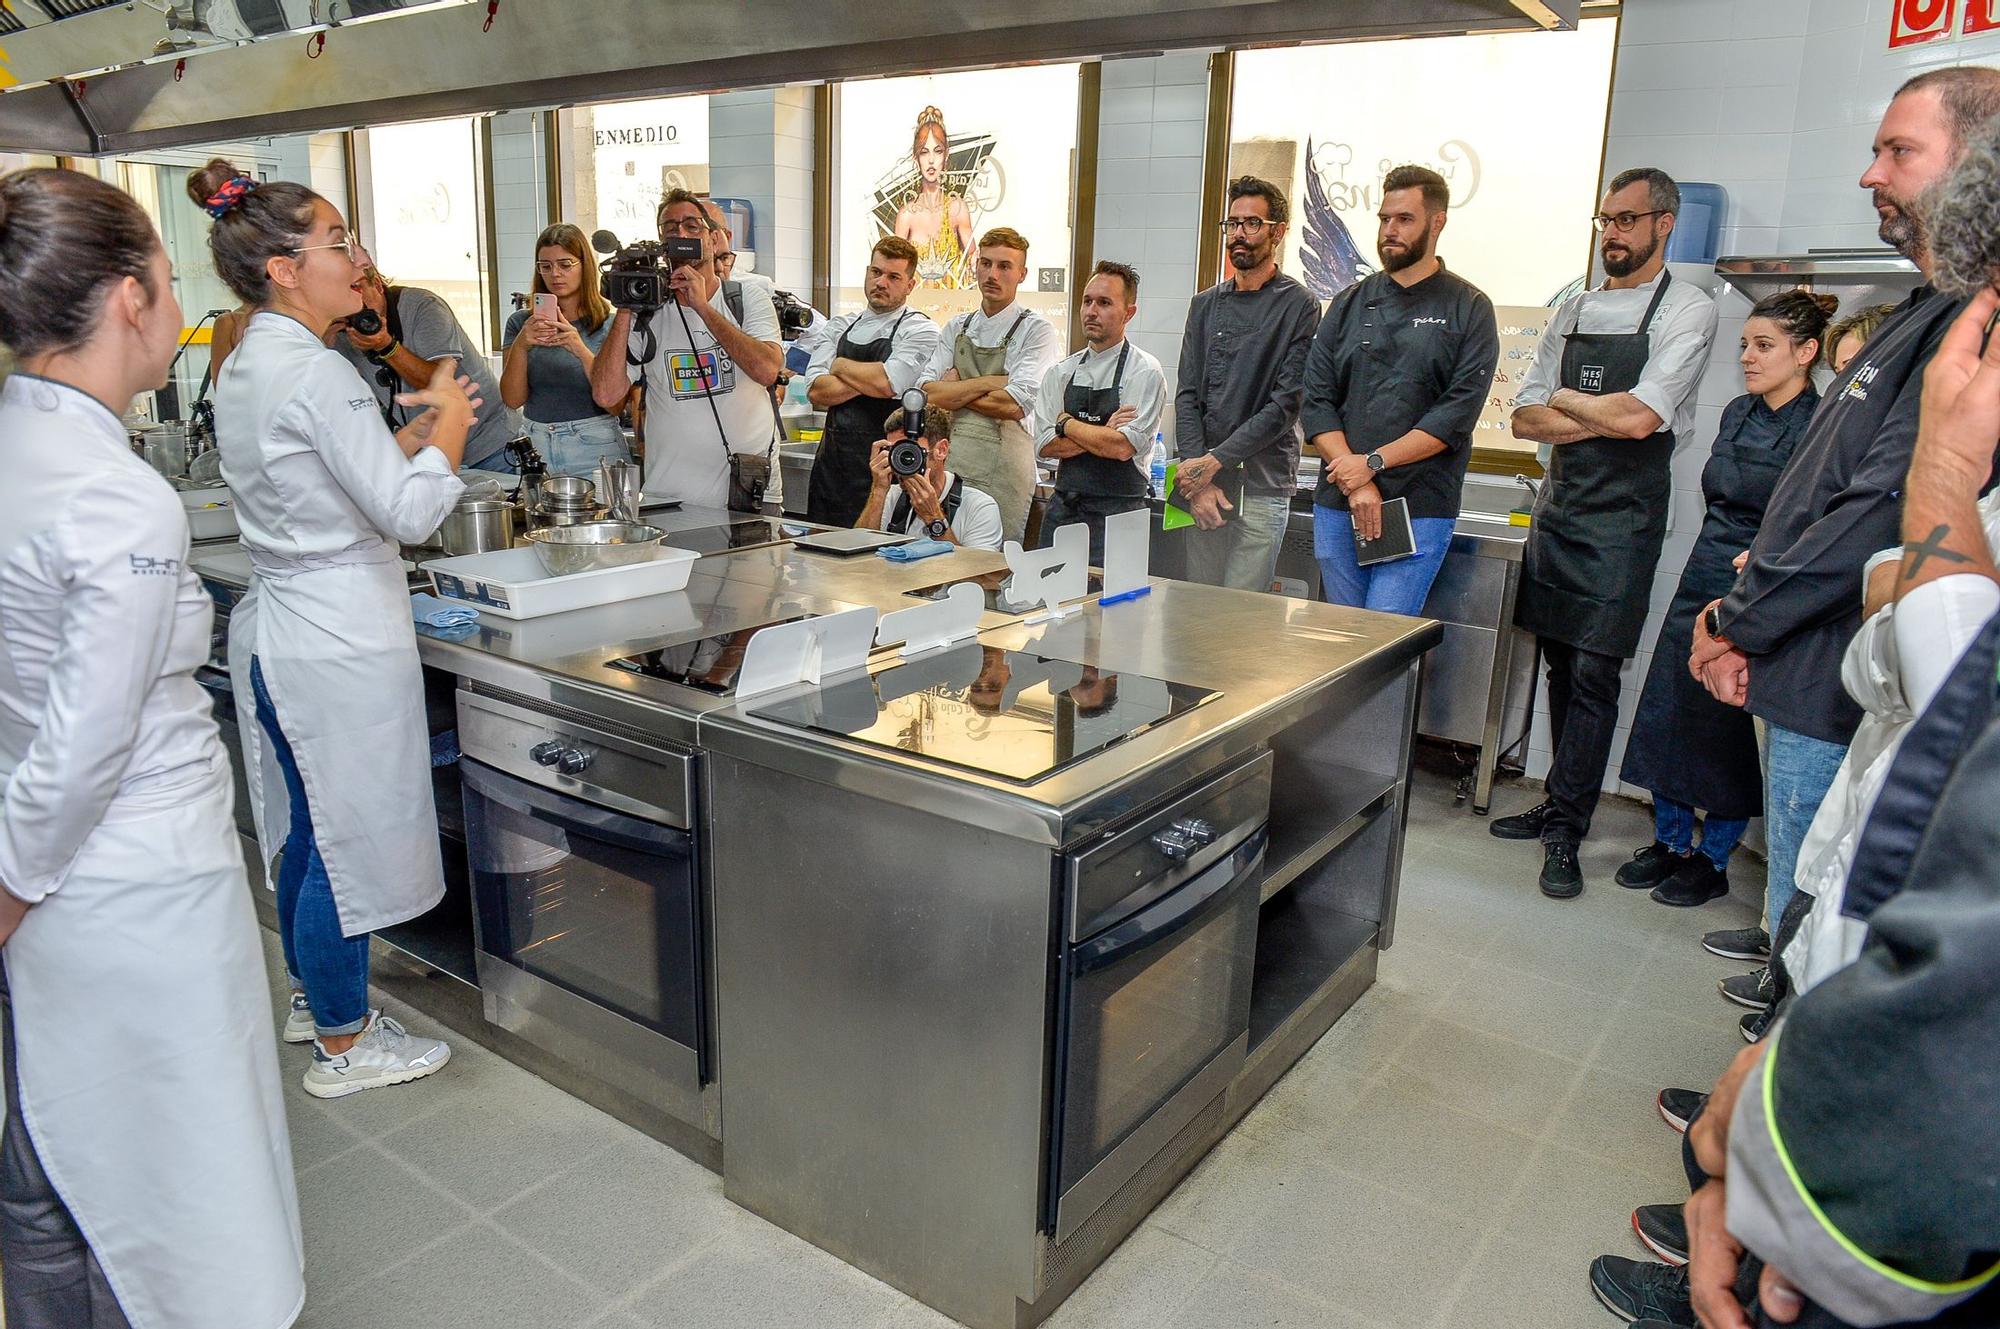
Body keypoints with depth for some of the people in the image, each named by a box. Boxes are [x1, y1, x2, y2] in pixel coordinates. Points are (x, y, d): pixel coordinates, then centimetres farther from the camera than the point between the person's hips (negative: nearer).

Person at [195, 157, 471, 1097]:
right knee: (349, 837, 3)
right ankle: (344, 1045, 18)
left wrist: (418, 430, 10)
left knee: (307, 827, 21)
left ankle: (312, 993, 39)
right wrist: (447, 428, -6)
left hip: (278, 623, 10)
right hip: (338, 638, -9)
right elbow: (409, 513, -21)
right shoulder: (316, 373, -20)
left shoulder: (243, 366, 10)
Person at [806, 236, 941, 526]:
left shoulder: (920, 330, -2)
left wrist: (840, 365, -3)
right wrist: (868, 377, -10)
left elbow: (888, 383, -19)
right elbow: (815, 392, 0)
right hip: (831, 457, 5)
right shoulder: (841, 326, 13)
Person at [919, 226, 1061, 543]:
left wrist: (955, 389, -3)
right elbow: (927, 393, 0)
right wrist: (988, 382, -10)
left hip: (1001, 470, -4)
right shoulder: (956, 328, 13)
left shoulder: (1036, 329, -3)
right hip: (950, 461, 5)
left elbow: (1015, 406, -16)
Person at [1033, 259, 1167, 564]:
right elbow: (1046, 444, 0)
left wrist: (1066, 423, -6)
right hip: (1062, 511, 5)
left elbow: (1123, 447, -17)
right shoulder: (1060, 372, 9)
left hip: (1117, 514, -4)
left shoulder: (1145, 372, -6)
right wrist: (1103, 434, -11)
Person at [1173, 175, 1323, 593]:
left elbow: (1286, 404, -8)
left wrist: (1214, 461, -13)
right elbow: (1187, 397, 7)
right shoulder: (1204, 305, 14)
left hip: (1263, 485, -4)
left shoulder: (1299, 306, -1)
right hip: (1202, 483, 4)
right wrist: (1197, 476, -6)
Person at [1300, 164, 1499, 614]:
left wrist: (1373, 462, -14)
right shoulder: (1349, 304, 12)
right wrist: (1354, 484, -9)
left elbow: (1458, 413, -8)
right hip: (1336, 505, 4)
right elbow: (1316, 403, 3)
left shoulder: (1468, 309, 3)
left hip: (1420, 509, -3)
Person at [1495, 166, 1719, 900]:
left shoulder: (1687, 311, -4)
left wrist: (1566, 400, -2)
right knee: (1559, 664, 12)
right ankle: (1562, 802, 24)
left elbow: (1641, 418, -17)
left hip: (1624, 515, -6)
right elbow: (1526, 418, 8)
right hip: (1559, 505, 6)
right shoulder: (1574, 311, 13)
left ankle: (1565, 831, 2)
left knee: (1594, 674, -5)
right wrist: (1604, 418, -8)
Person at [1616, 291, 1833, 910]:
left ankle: (1711, 861, 18)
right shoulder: (1738, 413, 10)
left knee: (1730, 732, 2)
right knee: (1667, 714, 9)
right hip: (1702, 582, 7)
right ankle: (1669, 842, 25)